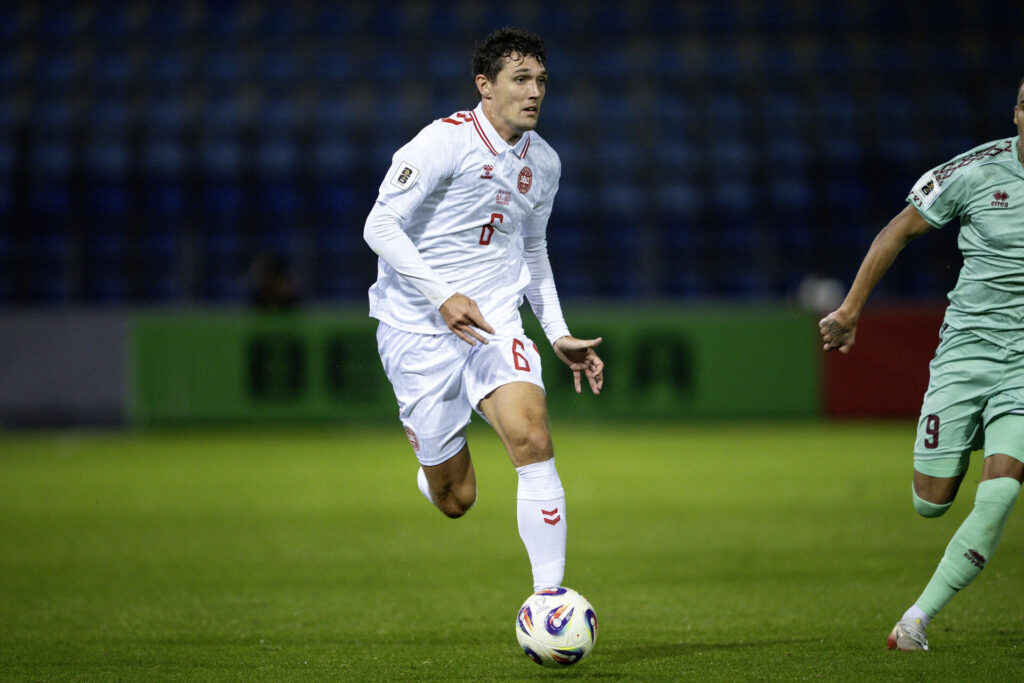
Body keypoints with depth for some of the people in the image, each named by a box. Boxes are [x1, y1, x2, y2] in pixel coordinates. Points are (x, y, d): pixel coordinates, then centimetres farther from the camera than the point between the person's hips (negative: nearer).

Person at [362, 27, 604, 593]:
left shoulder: (544, 163, 8)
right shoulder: (443, 142, -13)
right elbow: (380, 226, -16)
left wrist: (559, 335, 16)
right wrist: (442, 296, -27)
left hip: (494, 321, 4)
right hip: (417, 329, -4)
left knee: (531, 436, -26)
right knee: (455, 499, 2)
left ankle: (549, 597, -24)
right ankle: (421, 438, 40)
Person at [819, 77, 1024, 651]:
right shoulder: (977, 172, -6)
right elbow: (901, 230, 7)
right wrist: (851, 308, 9)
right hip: (966, 346, 1)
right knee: (932, 502, -1)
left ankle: (919, 617, -8)